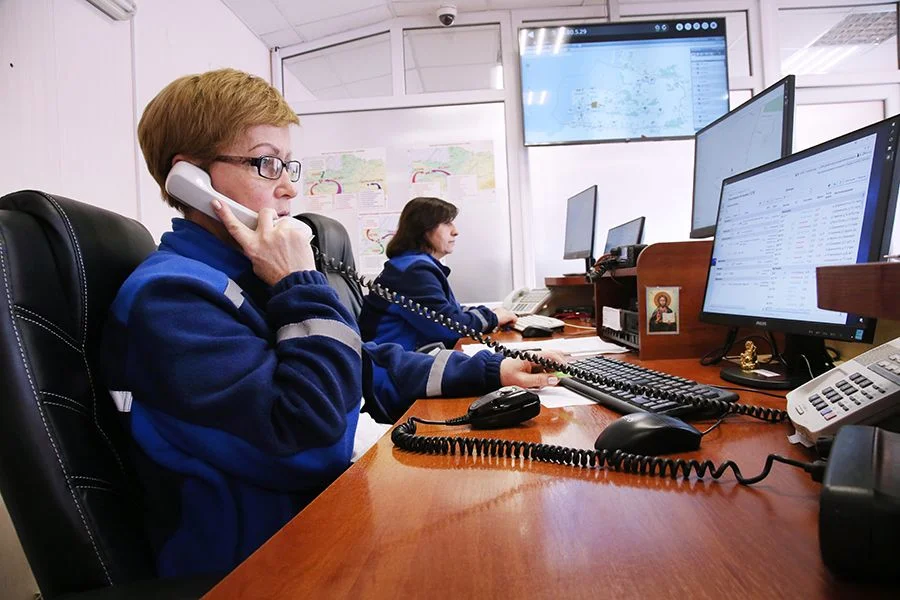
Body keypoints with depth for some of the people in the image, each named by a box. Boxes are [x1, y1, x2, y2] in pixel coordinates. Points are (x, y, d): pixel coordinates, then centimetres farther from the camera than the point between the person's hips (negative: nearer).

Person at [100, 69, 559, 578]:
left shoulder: (252, 275, 8)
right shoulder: (168, 297, -20)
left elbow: (363, 367, 11)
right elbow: (309, 442, -28)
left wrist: (488, 372, 5)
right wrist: (303, 287, -22)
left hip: (328, 504, 8)